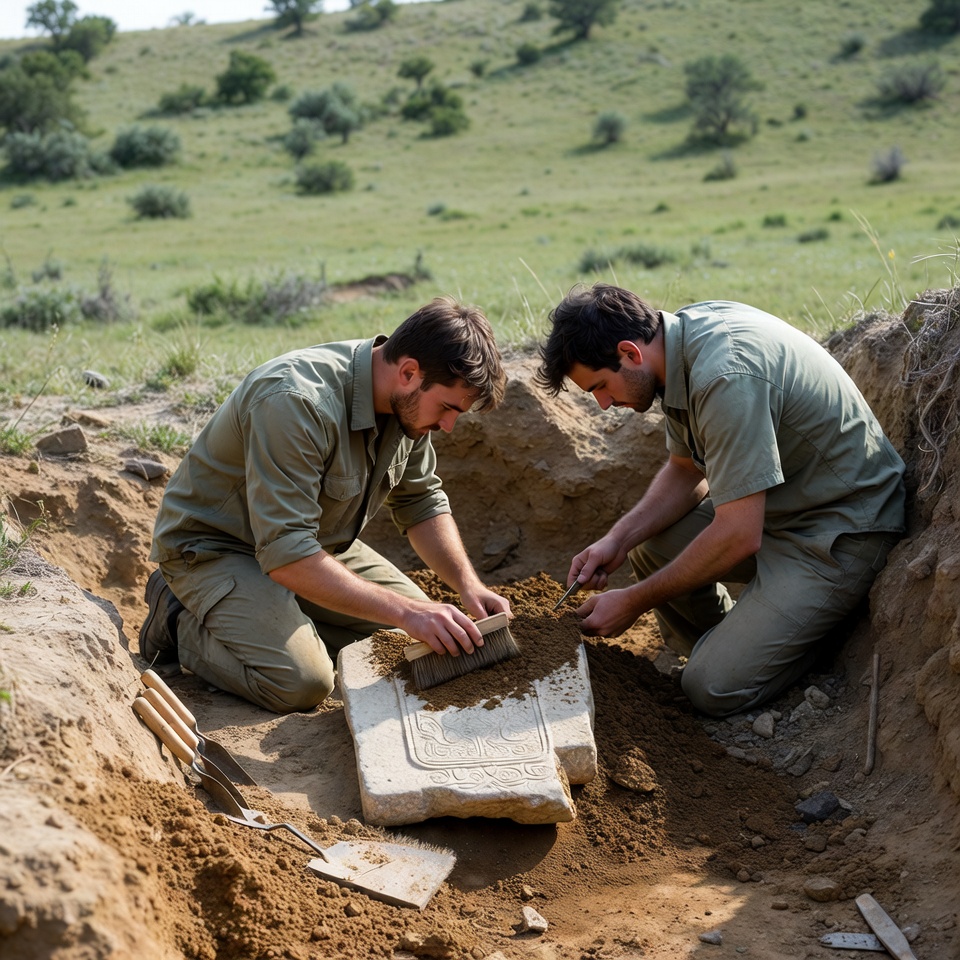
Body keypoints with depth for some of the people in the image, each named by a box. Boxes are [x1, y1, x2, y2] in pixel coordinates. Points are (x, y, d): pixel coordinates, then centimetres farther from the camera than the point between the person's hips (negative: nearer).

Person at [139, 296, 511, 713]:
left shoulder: (408, 403, -10)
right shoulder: (298, 402, -36)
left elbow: (422, 504, 4)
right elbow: (286, 554, -38)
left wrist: (469, 586, -12)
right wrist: (405, 612, -39)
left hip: (313, 540, 8)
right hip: (214, 548, -8)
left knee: (417, 635, 2)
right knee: (300, 682, -25)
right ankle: (182, 622, -1)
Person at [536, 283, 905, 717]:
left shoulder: (726, 377, -31)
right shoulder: (681, 331, -2)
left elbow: (739, 537, -29)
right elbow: (687, 469, 10)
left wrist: (633, 602, -18)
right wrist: (617, 540, -4)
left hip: (842, 531, -9)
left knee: (713, 688, -14)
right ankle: (729, 649, 19)